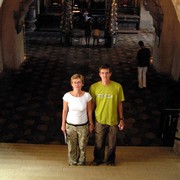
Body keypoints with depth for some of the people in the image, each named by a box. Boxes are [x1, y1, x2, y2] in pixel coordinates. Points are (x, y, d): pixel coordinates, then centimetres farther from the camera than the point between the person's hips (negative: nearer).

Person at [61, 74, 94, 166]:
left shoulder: (87, 96, -13)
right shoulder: (67, 96, -12)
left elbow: (89, 111, -2)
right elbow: (64, 111, -1)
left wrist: (91, 124, 5)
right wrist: (63, 124, 3)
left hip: (83, 125, 0)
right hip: (70, 125, 0)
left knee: (82, 146, 13)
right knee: (71, 146, 13)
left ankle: (81, 161, 36)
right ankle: (72, 161, 36)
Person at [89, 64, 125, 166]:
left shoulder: (117, 87, -10)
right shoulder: (94, 87, -9)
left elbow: (120, 104, -1)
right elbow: (92, 104, 0)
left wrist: (121, 119, 0)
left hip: (113, 120, 0)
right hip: (100, 120, 0)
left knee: (112, 143, 15)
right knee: (99, 143, 15)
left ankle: (110, 159, 39)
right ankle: (98, 159, 39)